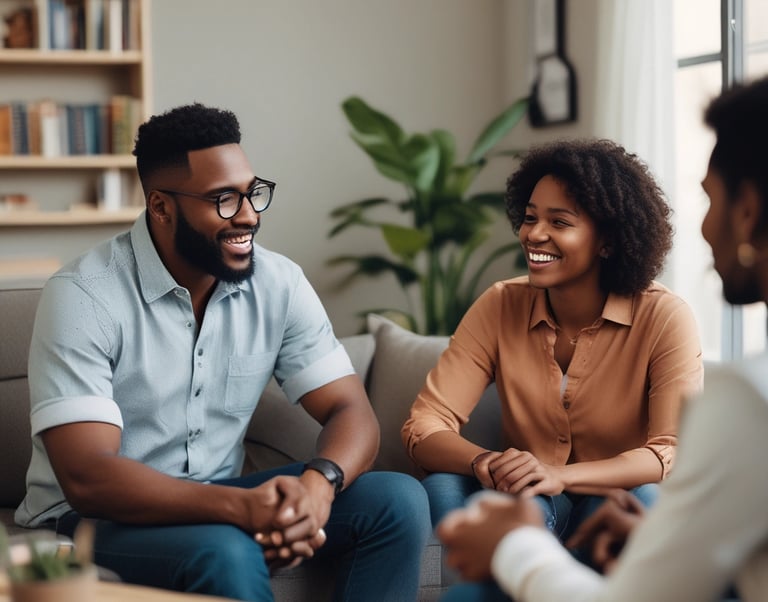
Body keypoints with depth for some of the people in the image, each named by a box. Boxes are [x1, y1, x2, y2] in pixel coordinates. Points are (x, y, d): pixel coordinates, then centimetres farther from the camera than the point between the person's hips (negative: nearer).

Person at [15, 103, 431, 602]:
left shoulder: (278, 284, -2)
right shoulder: (84, 297, -18)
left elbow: (352, 411, -4)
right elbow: (87, 477, -26)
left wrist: (318, 483, -29)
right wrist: (240, 507, -39)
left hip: (217, 500, 6)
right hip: (93, 518, -5)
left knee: (398, 501, -14)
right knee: (227, 553, -37)